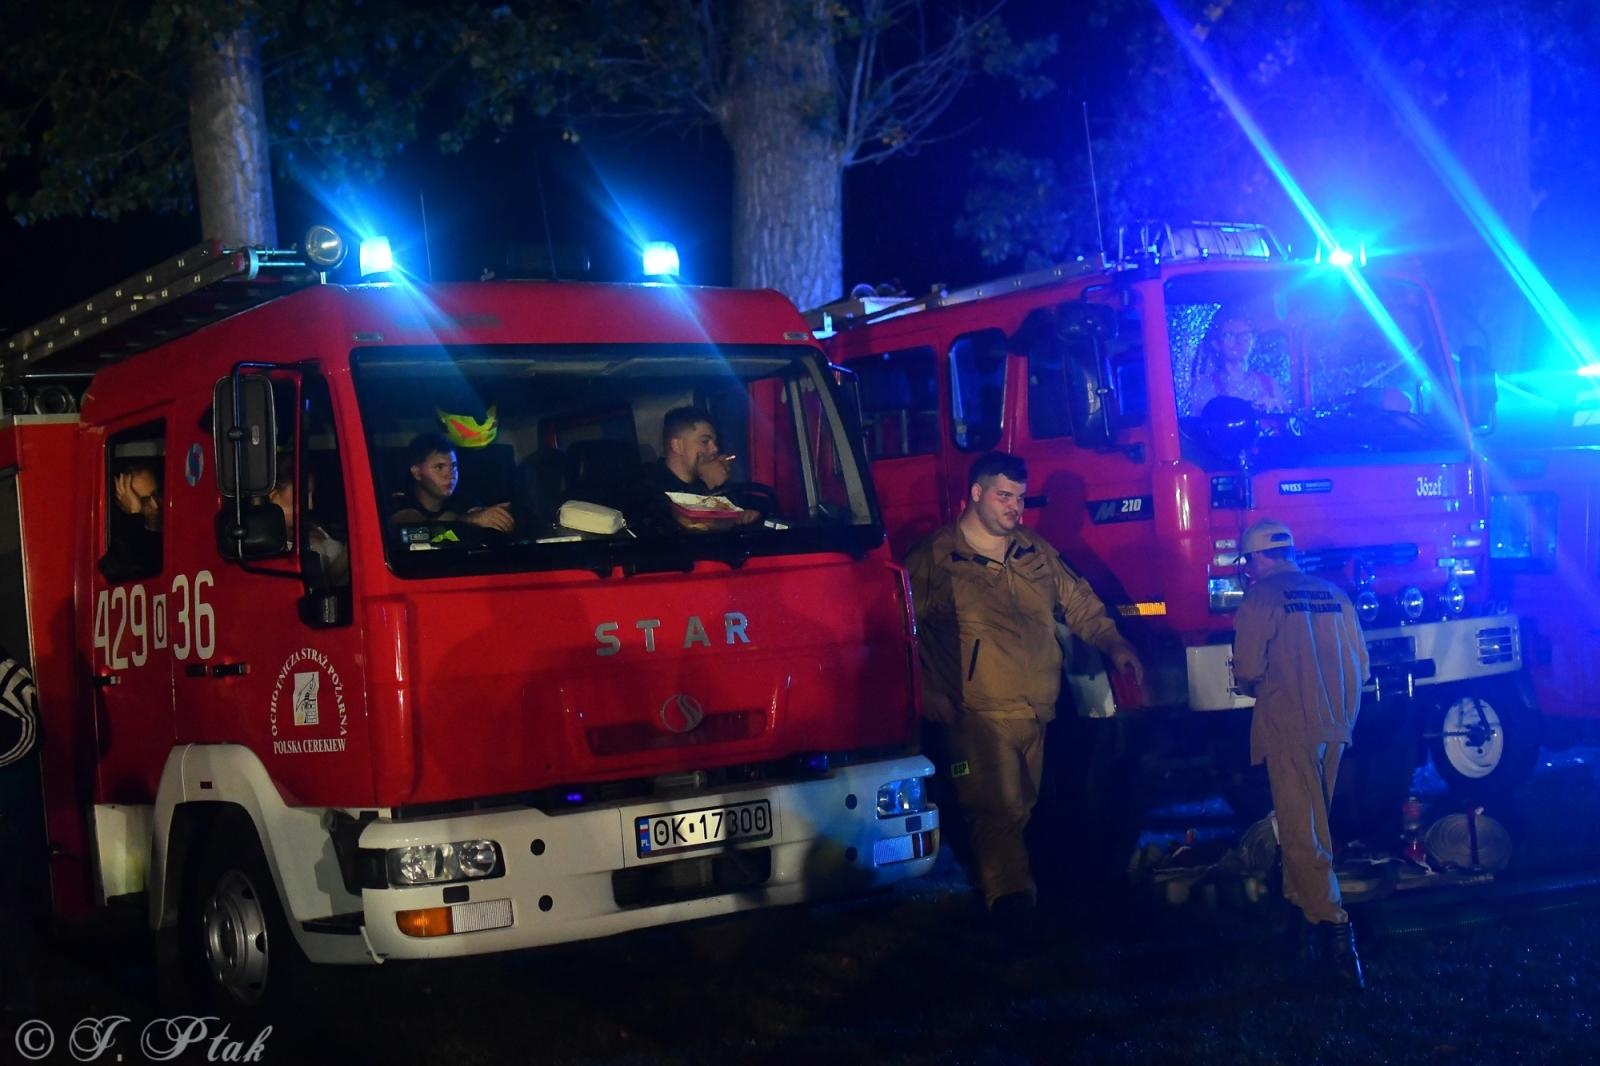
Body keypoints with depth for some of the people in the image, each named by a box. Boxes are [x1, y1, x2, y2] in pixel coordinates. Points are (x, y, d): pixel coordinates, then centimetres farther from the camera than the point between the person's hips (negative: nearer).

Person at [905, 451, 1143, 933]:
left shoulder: (1037, 554, 16)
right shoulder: (935, 557, -2)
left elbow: (1079, 604, 23)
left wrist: (1113, 642, 8)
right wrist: (926, 690, -12)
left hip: (1035, 711, 6)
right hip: (979, 713, -6)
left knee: (1019, 809, 11)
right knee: (998, 808, -14)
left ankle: (1009, 897, 22)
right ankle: (1011, 900, -14)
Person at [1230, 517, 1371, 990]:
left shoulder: (1261, 599, -6)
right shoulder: (1334, 595, 11)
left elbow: (1247, 672, -10)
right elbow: (1360, 664, 13)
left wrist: (1254, 685, 13)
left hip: (1289, 725, -6)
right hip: (1335, 725, 6)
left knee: (1302, 830, -6)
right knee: (1310, 822, 17)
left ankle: (1333, 927, -16)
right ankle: (1305, 910, 23)